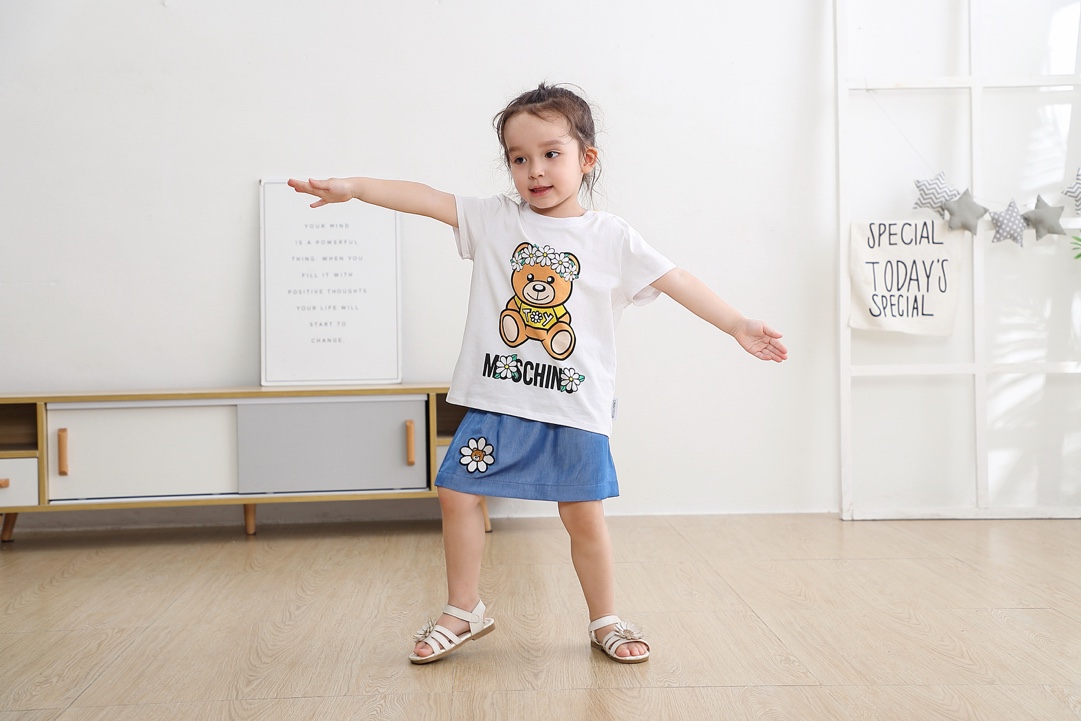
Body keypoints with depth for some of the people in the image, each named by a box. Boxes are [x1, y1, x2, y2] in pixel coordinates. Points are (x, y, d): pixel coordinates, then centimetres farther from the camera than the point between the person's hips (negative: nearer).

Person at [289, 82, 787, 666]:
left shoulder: (611, 238, 1)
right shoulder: (495, 220, 4)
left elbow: (676, 281, -1)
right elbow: (427, 199, -5)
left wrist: (737, 324, -7)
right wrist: (353, 186, -15)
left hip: (576, 405, -1)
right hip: (497, 398, 2)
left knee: (584, 514, 4)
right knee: (457, 495, 3)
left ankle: (605, 622, 25)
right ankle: (463, 612, 24)